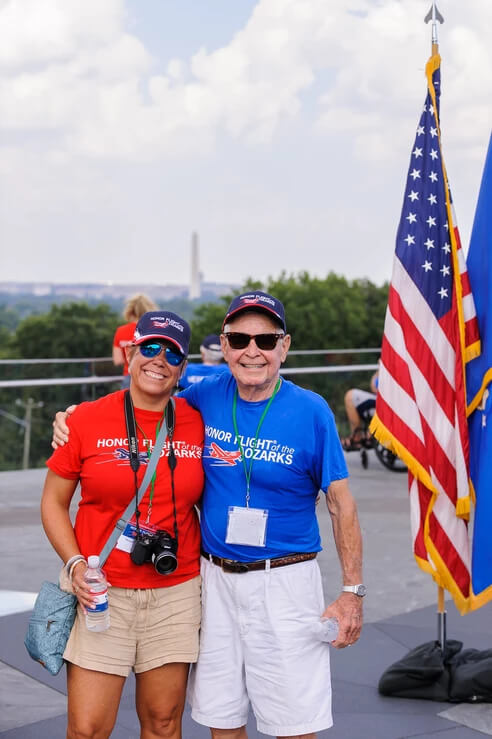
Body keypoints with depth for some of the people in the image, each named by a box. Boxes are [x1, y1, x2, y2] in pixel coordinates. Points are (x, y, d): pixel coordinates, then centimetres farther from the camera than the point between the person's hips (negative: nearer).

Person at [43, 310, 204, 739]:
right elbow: (54, 502, 3)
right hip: (102, 592, -1)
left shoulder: (198, 424, 1)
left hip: (176, 592, 2)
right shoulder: (87, 421, -3)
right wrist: (76, 563, -10)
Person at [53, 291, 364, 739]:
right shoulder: (206, 396, 0)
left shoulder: (311, 412, -9)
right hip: (215, 579, 4)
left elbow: (341, 503, -3)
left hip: (284, 582, -3)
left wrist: (352, 592, -6)